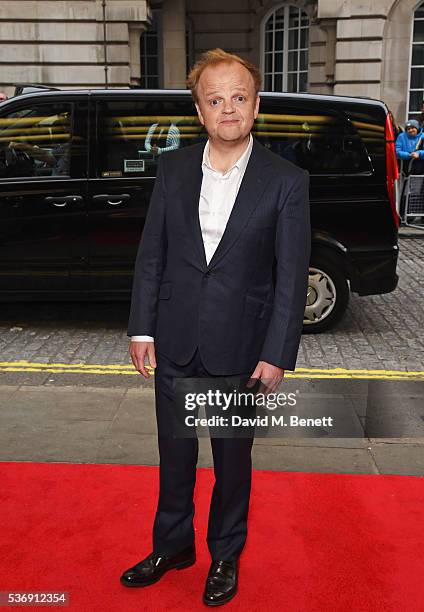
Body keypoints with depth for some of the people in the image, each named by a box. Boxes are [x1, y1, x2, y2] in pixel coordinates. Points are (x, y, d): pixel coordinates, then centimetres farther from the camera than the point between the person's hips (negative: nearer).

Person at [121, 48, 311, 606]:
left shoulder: (287, 181, -8)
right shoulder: (173, 168, 1)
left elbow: (292, 276, -8)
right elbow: (151, 252, 4)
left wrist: (277, 355, -11)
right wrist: (142, 327, 0)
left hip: (239, 348, -2)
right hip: (175, 343, 3)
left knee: (233, 457, 15)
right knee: (175, 453, 17)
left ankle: (226, 555, 38)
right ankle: (172, 546, 41)